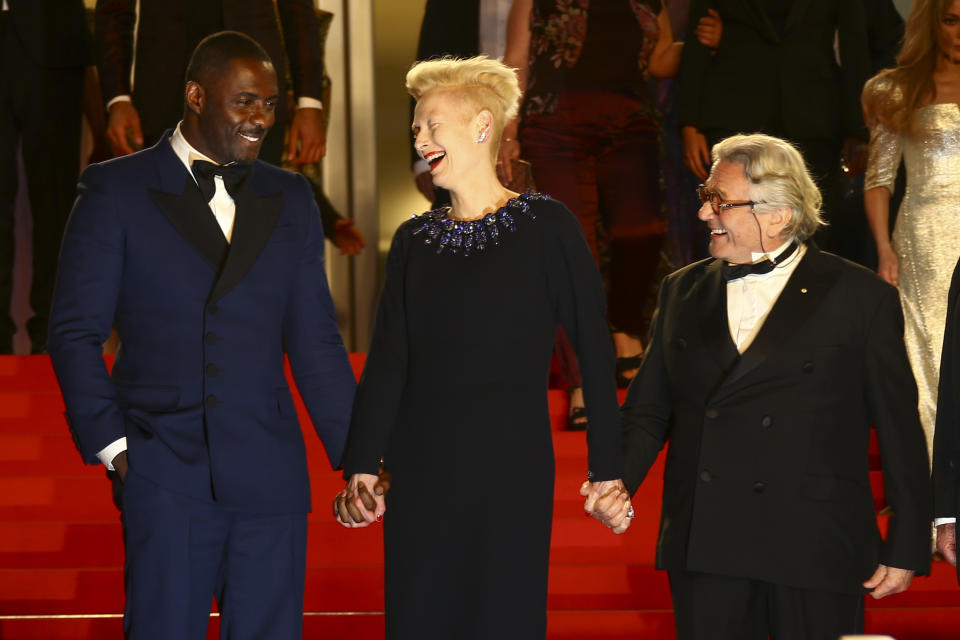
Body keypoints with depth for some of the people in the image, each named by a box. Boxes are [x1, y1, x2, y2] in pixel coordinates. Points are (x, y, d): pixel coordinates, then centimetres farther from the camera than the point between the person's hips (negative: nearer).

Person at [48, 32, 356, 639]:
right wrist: (112, 446, -7)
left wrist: (358, 457, 7)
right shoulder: (115, 190, 1)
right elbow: (75, 332, 1)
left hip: (270, 478, 3)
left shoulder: (291, 199, 12)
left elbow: (315, 343, 14)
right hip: (165, 477, -3)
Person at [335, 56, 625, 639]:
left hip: (511, 468, -4)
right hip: (420, 472, 4)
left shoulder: (547, 228, -2)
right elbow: (387, 359, 6)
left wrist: (608, 468, -7)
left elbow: (593, 347, -3)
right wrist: (361, 465, -5)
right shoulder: (414, 240, 10)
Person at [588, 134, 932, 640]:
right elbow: (647, 409, 13)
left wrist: (906, 550, -1)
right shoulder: (682, 291, 12)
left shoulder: (860, 297, -1)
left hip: (815, 553, -3)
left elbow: (899, 431, 0)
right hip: (704, 549, 4)